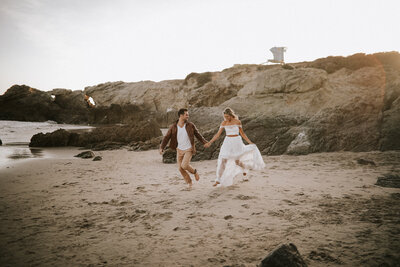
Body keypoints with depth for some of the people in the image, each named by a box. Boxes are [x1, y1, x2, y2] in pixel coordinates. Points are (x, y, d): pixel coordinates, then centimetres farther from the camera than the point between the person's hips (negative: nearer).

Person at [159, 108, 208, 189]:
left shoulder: (190, 125, -8)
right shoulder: (173, 127, -7)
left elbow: (198, 135, 4)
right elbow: (166, 138, -9)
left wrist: (205, 142, 5)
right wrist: (161, 148, -22)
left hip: (188, 150, -3)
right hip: (179, 150, 3)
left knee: (184, 165, -19)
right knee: (180, 168, 2)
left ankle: (195, 171, 12)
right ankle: (189, 182, 23)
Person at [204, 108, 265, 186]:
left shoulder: (237, 121, -4)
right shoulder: (224, 123, 0)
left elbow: (242, 133, 5)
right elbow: (218, 134, 3)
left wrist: (250, 142, 2)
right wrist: (210, 142, -3)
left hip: (237, 142, -2)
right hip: (227, 142, 2)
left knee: (237, 160, -3)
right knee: (223, 160, -6)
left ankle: (244, 167, 35)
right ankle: (218, 180, 1)